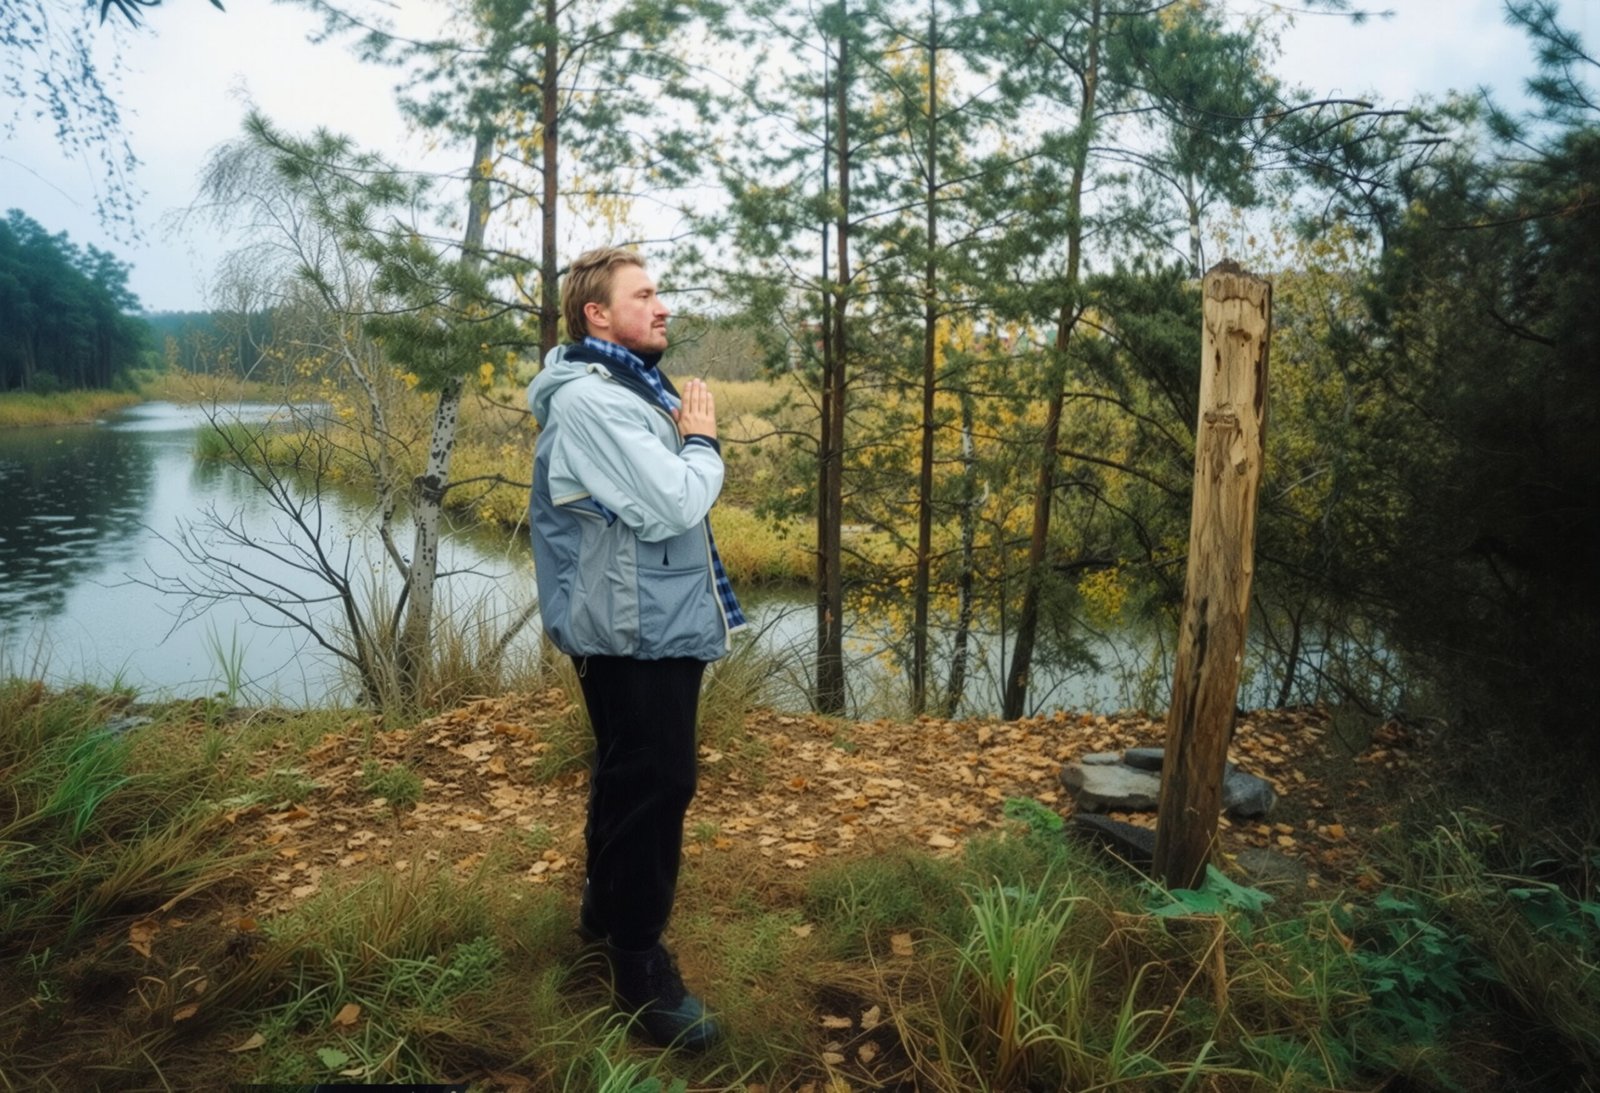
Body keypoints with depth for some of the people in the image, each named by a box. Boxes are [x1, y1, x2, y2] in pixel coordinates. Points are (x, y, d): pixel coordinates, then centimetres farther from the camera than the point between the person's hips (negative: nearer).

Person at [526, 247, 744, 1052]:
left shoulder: (626, 389, 14)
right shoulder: (590, 399, -20)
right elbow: (675, 504, -24)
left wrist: (689, 440, 2)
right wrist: (702, 441, -10)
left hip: (652, 624, 11)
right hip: (634, 631, -11)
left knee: (631, 775, 22)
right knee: (654, 785, -2)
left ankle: (606, 905, 41)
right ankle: (639, 963, 15)